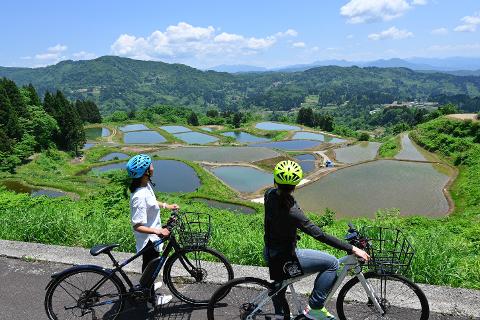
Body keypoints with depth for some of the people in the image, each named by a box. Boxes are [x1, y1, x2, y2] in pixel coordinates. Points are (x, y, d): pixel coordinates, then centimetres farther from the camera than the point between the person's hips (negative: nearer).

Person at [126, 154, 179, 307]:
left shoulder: (146, 184, -8)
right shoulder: (140, 196, -37)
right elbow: (137, 226, -33)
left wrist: (166, 205, 11)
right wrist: (158, 231, -39)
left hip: (151, 235, 9)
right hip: (148, 238, -8)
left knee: (149, 263, 29)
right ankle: (152, 297, 37)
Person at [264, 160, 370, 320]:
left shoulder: (270, 194, -12)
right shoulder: (292, 212, -34)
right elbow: (320, 235, -32)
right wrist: (351, 249, -27)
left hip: (269, 252, 8)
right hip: (286, 258, -8)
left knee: (279, 284, 36)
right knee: (332, 263, -3)